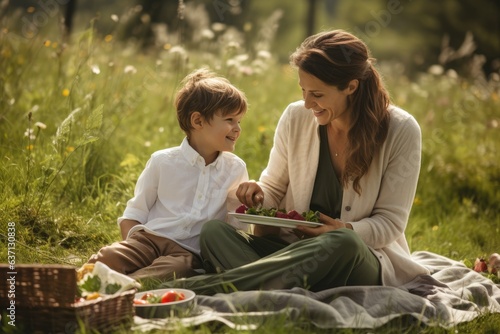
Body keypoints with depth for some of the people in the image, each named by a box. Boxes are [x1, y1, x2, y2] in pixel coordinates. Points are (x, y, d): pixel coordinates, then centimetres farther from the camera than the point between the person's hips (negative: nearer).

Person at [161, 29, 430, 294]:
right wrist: (257, 194, -9)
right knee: (214, 231, -21)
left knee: (342, 243, -40)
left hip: (364, 263, -3)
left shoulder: (401, 132, -8)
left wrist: (346, 230, -25)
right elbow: (273, 187, 15)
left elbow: (390, 222, -5)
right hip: (292, 247, 4)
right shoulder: (296, 118, 2)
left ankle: (204, 286, -41)